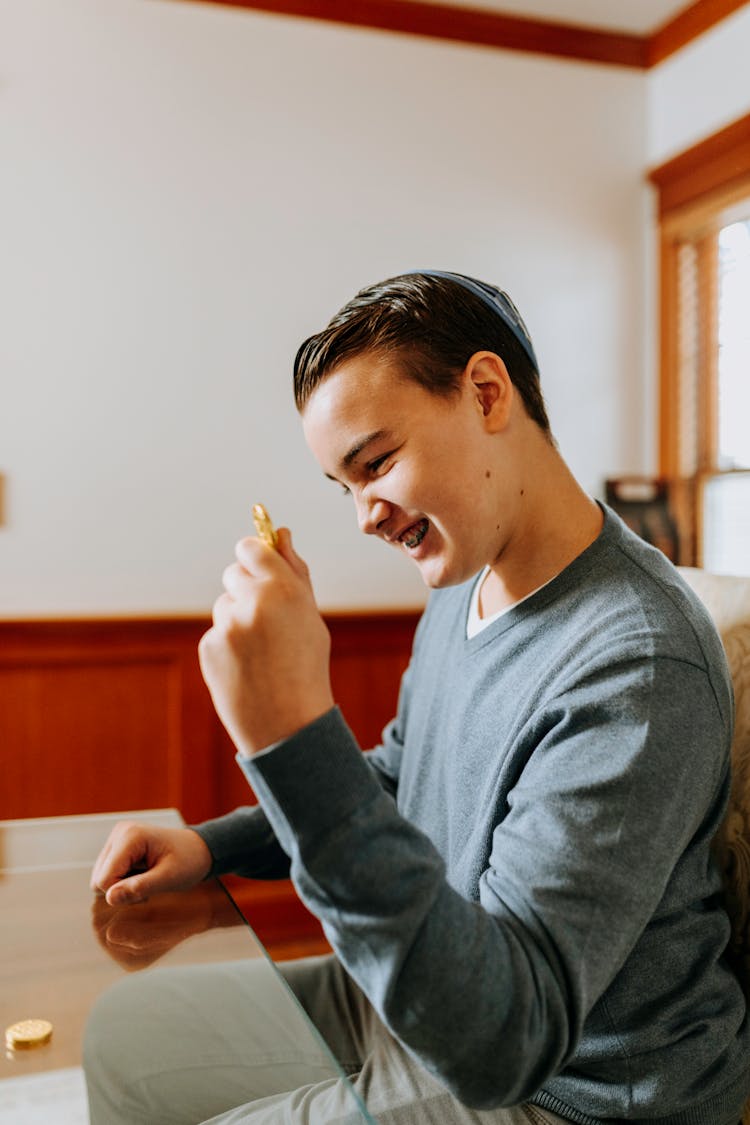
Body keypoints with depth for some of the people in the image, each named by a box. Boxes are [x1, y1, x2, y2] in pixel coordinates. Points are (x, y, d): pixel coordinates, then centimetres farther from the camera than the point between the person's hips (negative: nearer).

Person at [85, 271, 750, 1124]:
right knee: (124, 1035, 9)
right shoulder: (465, 588, 0)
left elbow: (495, 1045, -32)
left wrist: (294, 734, -40)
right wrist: (211, 844, 2)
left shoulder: (637, 669, -30)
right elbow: (394, 783, 15)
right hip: (427, 1008, 8)